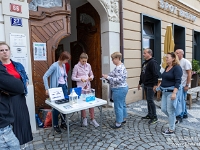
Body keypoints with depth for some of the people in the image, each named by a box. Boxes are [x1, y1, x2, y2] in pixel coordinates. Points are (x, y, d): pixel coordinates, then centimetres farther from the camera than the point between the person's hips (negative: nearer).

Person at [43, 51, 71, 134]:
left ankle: (63, 123, 27)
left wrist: (66, 86, 16)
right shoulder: (55, 66, -15)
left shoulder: (63, 65, 8)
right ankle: (55, 125, 19)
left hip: (64, 87, 7)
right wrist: (47, 88, -19)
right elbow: (45, 76, -17)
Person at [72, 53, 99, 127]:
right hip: (80, 87, -3)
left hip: (88, 86, 4)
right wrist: (80, 79, -21)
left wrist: (91, 77, -9)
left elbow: (91, 74, 14)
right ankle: (84, 119, 23)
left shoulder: (88, 65, 5)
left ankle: (92, 119, 16)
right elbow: (73, 78, -6)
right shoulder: (76, 66, -7)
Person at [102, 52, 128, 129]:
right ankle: (123, 119, 35)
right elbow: (115, 76, 19)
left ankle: (118, 123, 11)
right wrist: (107, 76, 7)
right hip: (123, 88, 11)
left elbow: (118, 80, -27)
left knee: (118, 106, -1)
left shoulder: (119, 68, -21)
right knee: (122, 104, 20)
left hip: (119, 89, -11)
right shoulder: (120, 66, 13)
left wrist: (108, 77, -21)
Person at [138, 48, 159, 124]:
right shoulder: (144, 63, 16)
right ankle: (149, 115, 26)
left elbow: (156, 74, -21)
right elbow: (142, 74, 22)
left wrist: (155, 85, -25)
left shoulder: (153, 62, -14)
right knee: (148, 100, 15)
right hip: (146, 85, 9)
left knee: (150, 100, -6)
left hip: (150, 86, -9)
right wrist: (140, 83, 24)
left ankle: (154, 117, 5)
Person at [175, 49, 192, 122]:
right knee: (182, 100, 16)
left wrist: (187, 85, -16)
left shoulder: (186, 62, -10)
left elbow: (189, 74, -13)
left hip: (183, 86, -7)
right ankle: (185, 114, 30)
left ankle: (180, 117, 4)